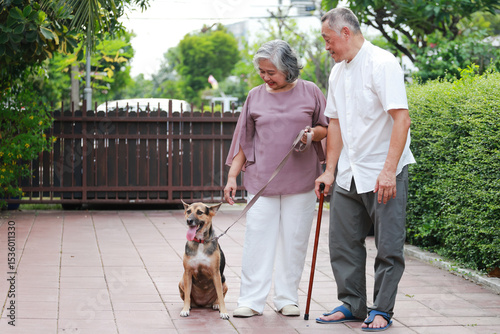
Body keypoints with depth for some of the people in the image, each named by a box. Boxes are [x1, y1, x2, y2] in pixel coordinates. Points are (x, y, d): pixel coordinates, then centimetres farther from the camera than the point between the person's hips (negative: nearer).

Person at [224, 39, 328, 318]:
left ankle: (287, 298, 14)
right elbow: (244, 140, 12)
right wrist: (232, 176, 6)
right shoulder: (256, 96, 9)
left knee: (294, 240, 3)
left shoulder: (309, 92, 4)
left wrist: (314, 133, -13)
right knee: (257, 239, -4)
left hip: (300, 180, -1)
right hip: (261, 180, 1)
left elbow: (329, 128, 10)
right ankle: (252, 300, 1)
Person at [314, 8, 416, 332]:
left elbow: (402, 119, -20)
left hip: (384, 173, -8)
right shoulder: (337, 73, 11)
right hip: (349, 173, 8)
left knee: (388, 247, -1)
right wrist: (330, 170, 13)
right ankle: (352, 304, 21)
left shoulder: (382, 64, -14)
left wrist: (388, 170, -25)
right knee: (342, 242, 9)